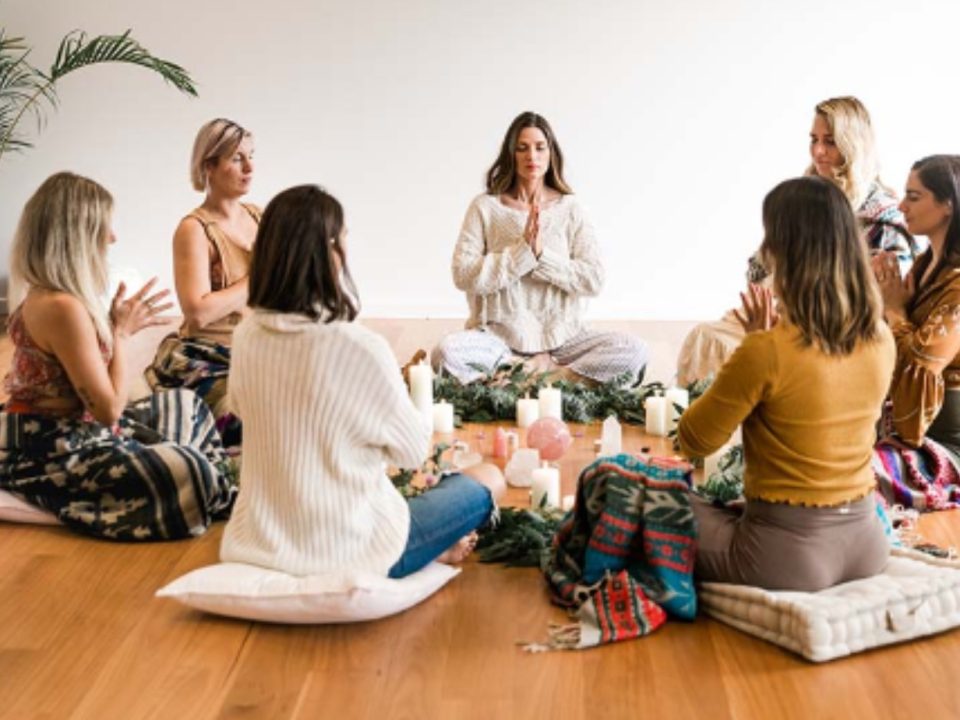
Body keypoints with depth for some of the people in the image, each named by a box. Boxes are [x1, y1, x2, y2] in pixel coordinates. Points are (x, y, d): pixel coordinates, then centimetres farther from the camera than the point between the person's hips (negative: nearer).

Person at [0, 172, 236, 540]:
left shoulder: (44, 296, 5)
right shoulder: (64, 308, -26)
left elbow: (100, 396, 6)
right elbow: (109, 409, -21)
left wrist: (117, 324, 2)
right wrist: (121, 331, -12)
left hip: (62, 434, 11)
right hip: (52, 452, -11)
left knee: (186, 406, 19)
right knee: (191, 473, -19)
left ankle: (217, 493, 16)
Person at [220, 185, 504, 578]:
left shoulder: (246, 336, -6)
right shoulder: (359, 346, -24)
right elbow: (413, 450, -10)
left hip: (259, 544, 6)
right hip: (346, 553, -6)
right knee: (487, 478, 18)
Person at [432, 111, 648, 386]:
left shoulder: (569, 208, 5)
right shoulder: (485, 207, 2)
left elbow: (593, 280, -3)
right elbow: (463, 275, -8)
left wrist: (541, 254, -15)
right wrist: (522, 252, -16)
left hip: (561, 334, 2)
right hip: (498, 333, -1)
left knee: (634, 352, -23)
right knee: (447, 353, -33)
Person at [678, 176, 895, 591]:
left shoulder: (766, 352, -23)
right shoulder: (881, 339, -3)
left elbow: (692, 441, -8)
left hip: (787, 557, -6)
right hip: (866, 542, 7)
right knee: (733, 507, 35)